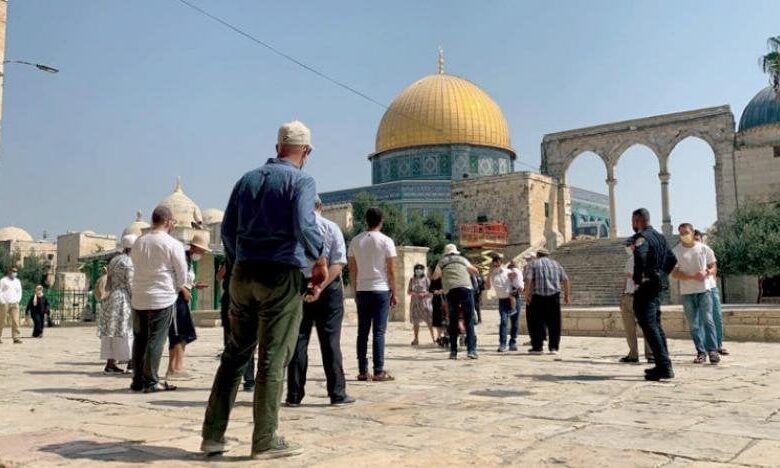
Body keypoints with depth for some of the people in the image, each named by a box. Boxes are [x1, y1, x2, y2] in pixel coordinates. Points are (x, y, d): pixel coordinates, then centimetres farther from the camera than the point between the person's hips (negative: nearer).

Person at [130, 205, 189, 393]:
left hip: (138, 298, 5)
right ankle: (151, 382, 2)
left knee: (139, 340, 13)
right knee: (156, 341, 0)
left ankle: (138, 380, 18)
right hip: (162, 299, -5)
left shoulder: (138, 242, 7)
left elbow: (137, 267, 14)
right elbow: (182, 274, -7)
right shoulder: (173, 244, -10)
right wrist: (179, 288, 17)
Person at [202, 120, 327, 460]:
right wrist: (320, 261, -7)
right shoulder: (301, 181, -4)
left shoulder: (248, 179, 14)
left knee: (235, 354, 13)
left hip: (243, 275, 6)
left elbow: (227, 230, 14)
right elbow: (304, 225, -20)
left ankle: (213, 435, 17)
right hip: (281, 276, -5)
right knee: (273, 359, 1)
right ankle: (265, 441, 8)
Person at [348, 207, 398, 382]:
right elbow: (391, 270, -6)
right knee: (379, 332, -1)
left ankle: (362, 371, 10)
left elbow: (352, 269, 7)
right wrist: (394, 293, 2)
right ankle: (379, 372, -1)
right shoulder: (386, 241, -5)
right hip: (381, 290, -3)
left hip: (362, 290, 4)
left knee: (362, 332, 8)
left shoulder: (356, 241, 6)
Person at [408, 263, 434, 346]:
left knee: (429, 321, -7)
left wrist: (424, 294, -17)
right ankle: (416, 339, 13)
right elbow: (408, 291, 10)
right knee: (415, 321, 4)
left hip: (425, 302, -3)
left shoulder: (426, 279, 2)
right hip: (415, 303, 3)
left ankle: (434, 338, -4)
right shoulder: (412, 279, 11)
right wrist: (413, 293, -10)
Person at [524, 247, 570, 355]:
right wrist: (566, 295, 16)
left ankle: (537, 347, 6)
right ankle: (553, 347, 8)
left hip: (538, 296, -2)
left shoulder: (534, 264, 7)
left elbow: (528, 280, -7)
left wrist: (527, 295, -5)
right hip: (554, 296, 3)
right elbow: (566, 280, 11)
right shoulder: (556, 264, 17)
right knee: (554, 323, 8)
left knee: (536, 322, 5)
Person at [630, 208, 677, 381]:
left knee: (649, 325, -9)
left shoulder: (640, 237, -13)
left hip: (644, 287, -9)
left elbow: (640, 256, -33)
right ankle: (663, 365, 21)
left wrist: (638, 279, -23)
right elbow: (672, 260, 22)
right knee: (656, 324, 17)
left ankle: (664, 366, -13)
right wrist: (661, 274, 18)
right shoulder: (659, 236, 16)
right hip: (657, 286, 9)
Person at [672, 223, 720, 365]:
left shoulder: (703, 249, 4)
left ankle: (712, 350, -2)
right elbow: (674, 274, -5)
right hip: (686, 292, 0)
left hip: (704, 290, 0)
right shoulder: (676, 251, 0)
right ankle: (701, 352, 10)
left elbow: (712, 266, 12)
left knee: (708, 320, -7)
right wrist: (693, 277, -17)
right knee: (693, 324, 3)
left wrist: (706, 272, -11)